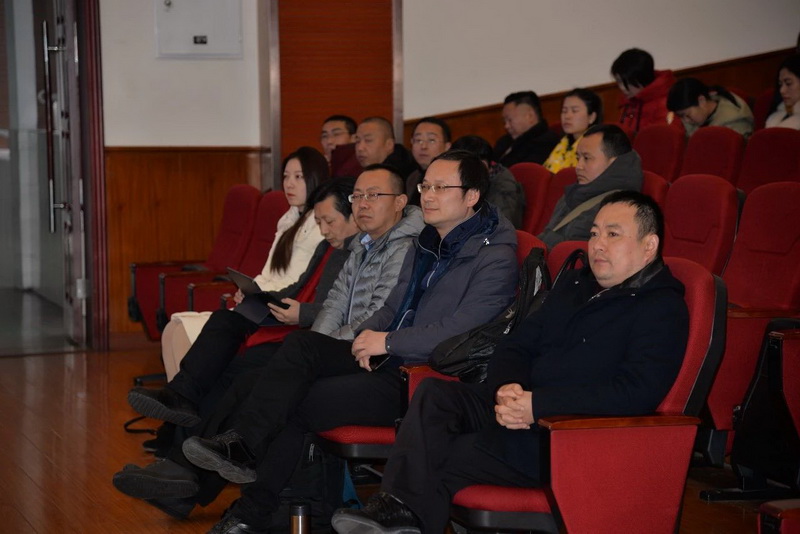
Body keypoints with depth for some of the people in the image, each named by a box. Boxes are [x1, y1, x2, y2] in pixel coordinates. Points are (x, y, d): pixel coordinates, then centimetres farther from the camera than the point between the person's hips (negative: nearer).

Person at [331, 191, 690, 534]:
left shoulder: (663, 309, -8)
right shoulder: (575, 284, 18)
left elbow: (637, 392, -22)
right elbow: (515, 347, 20)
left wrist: (536, 404, -24)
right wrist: (507, 388, -7)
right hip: (521, 411, 7)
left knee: (446, 459, -21)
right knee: (432, 393, -17)